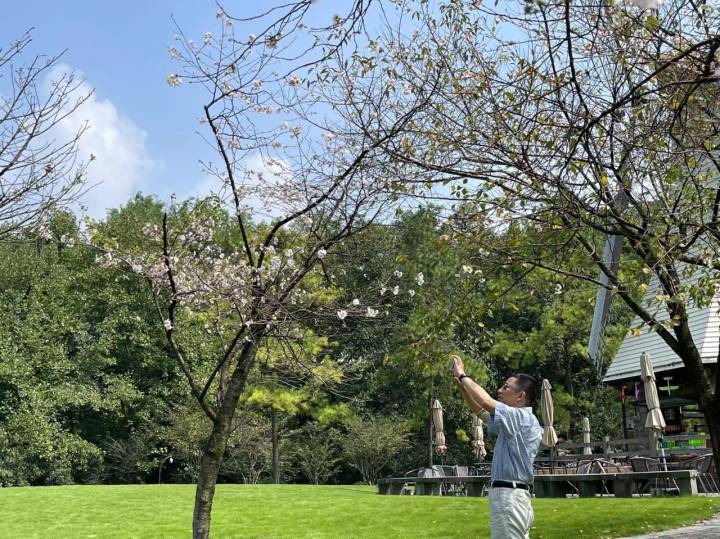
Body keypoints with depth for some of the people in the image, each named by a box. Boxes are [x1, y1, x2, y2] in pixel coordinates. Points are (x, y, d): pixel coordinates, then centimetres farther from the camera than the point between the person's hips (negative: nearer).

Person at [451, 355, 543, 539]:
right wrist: (461, 384, 9)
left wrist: (462, 374, -11)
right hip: (510, 496, 10)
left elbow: (486, 402, -24)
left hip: (510, 496, -10)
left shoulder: (523, 418, -13)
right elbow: (479, 410, 24)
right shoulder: (514, 421, 18)